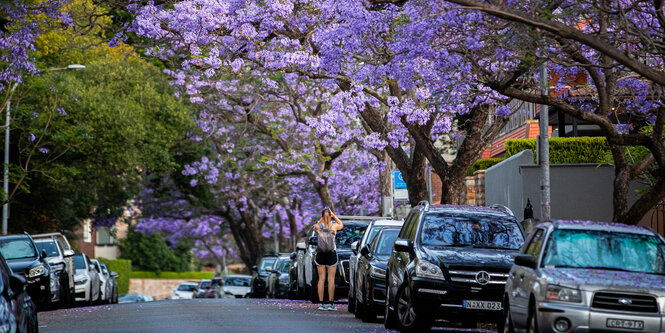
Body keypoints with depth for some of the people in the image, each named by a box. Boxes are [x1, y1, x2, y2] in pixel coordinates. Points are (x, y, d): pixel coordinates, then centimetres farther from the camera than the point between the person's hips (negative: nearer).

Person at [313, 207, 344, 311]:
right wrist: (334, 215, 13)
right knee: (331, 279, 1)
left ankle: (321, 304, 1)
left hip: (320, 255, 2)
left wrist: (321, 219, 14)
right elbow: (341, 225, 17)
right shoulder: (334, 226, -7)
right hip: (331, 254, -1)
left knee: (321, 279, 4)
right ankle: (330, 304, -1)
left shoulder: (318, 226, -5)